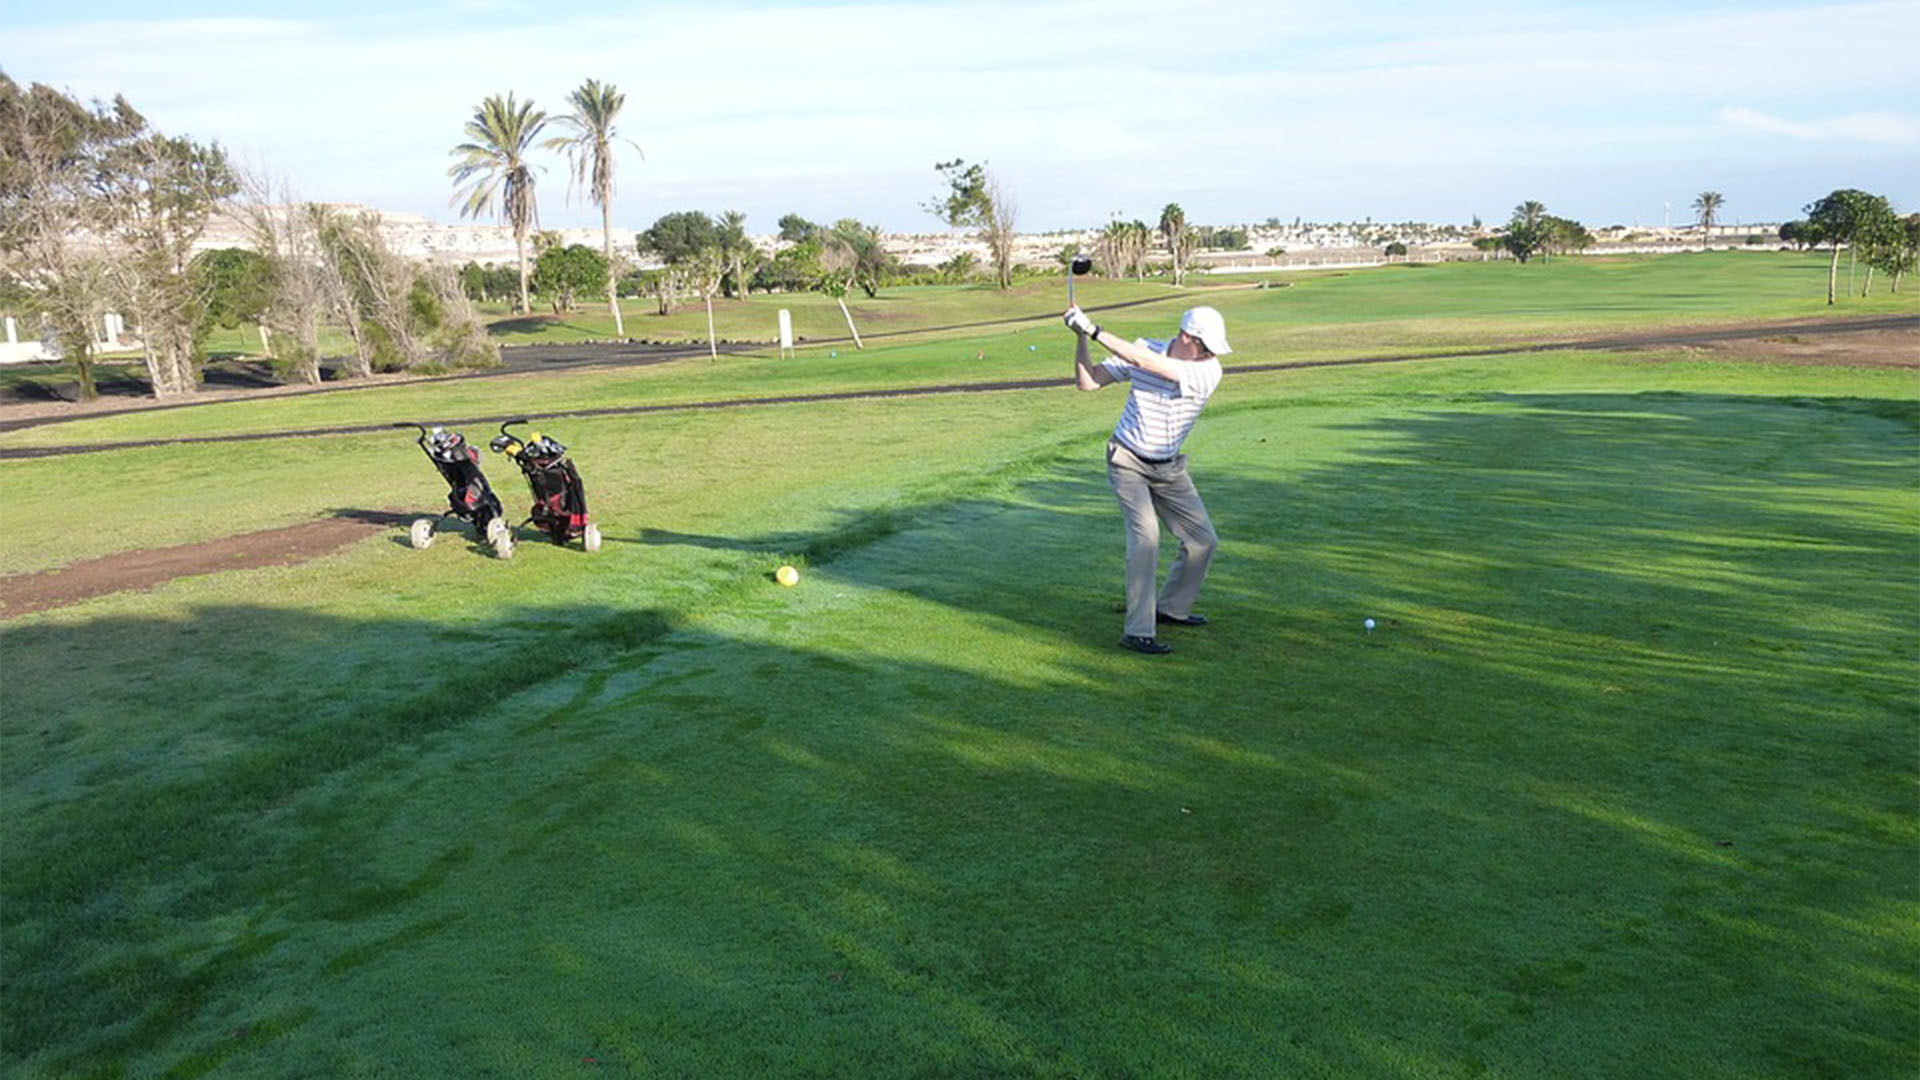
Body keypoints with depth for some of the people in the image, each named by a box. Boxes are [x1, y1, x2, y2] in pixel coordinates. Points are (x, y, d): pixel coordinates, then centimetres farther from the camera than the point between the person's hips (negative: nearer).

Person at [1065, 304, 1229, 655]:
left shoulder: (1209, 371, -17)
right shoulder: (1143, 348, -14)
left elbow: (1148, 362, -30)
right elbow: (1088, 380, -10)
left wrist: (1095, 331, -34)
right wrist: (1082, 337, -26)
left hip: (1169, 468, 3)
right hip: (1128, 462, -3)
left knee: (1202, 540, 6)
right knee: (1145, 535, -22)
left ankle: (1171, 608, 30)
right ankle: (1138, 632, -19)